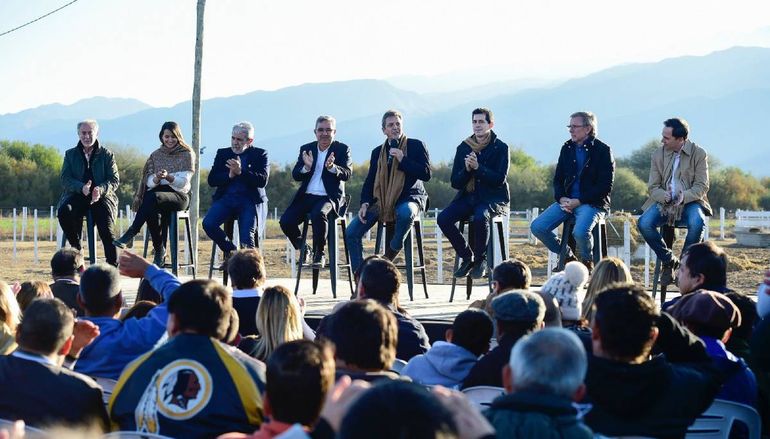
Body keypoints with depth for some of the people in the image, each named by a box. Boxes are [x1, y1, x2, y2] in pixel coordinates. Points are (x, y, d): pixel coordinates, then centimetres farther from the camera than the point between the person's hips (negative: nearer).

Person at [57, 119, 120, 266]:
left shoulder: (107, 155, 12)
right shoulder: (70, 154, 15)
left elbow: (114, 180, 3)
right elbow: (65, 179, 3)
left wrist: (101, 189, -20)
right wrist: (82, 187, -20)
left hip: (102, 196, -1)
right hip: (77, 196, 1)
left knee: (106, 229, -25)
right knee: (63, 211, -32)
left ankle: (113, 266, -20)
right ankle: (76, 248, -17)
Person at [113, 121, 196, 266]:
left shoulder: (187, 154, 7)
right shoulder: (156, 155, 18)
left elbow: (183, 181, -5)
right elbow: (149, 182, 8)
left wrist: (168, 177, -24)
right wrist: (157, 178, -16)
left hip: (179, 195, -3)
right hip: (156, 192, 3)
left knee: (153, 197, -38)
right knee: (152, 212, -36)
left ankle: (130, 234, -38)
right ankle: (159, 251, -26)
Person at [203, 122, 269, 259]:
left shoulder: (260, 154, 8)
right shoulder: (222, 153, 17)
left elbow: (262, 181, -7)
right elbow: (211, 180, 8)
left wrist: (240, 172, -19)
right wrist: (229, 175, -10)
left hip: (249, 200, -3)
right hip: (226, 197, 3)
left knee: (246, 236, -25)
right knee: (208, 223, -22)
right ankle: (231, 252, 1)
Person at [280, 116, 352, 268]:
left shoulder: (342, 149, 3)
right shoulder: (306, 149, 12)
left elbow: (347, 174, -9)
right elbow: (295, 175, 5)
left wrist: (332, 167, -30)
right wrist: (306, 167, -17)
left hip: (330, 197, -4)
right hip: (306, 196, 4)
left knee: (318, 214, -36)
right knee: (286, 221, -18)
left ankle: (319, 254, -18)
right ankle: (304, 250, 9)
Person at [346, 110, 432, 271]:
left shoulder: (416, 146, 4)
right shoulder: (377, 152, 16)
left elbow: (426, 174, -6)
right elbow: (370, 181, 16)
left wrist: (403, 159, -14)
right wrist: (365, 204, -1)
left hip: (408, 198, -4)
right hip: (382, 201, 4)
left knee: (405, 213, -42)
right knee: (351, 232, -12)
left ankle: (388, 259, -19)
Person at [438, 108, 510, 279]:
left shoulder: (501, 148, -2)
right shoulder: (463, 148, 9)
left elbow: (500, 180, -13)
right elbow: (455, 183, 6)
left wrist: (478, 167, -22)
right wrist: (466, 169, -14)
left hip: (494, 198, -4)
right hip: (468, 197, 4)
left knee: (480, 217, -38)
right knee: (443, 218, -22)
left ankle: (481, 260, -14)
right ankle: (467, 257, -4)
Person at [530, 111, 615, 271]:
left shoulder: (603, 150, -5)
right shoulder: (567, 148, 13)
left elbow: (605, 186, -10)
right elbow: (558, 178, 18)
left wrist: (578, 202, -15)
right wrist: (561, 199, -4)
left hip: (592, 203, -6)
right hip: (567, 201, 6)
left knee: (580, 232, -35)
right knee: (537, 227, -13)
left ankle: (587, 262, -1)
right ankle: (568, 257, 8)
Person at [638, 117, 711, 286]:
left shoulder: (699, 154, -2)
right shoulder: (658, 154, 6)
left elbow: (702, 186, -7)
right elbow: (653, 187, 4)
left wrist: (685, 196, -27)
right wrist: (664, 196, -20)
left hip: (689, 202, -2)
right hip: (664, 202, 3)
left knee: (697, 222, -37)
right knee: (644, 223, -27)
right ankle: (669, 260, -4)